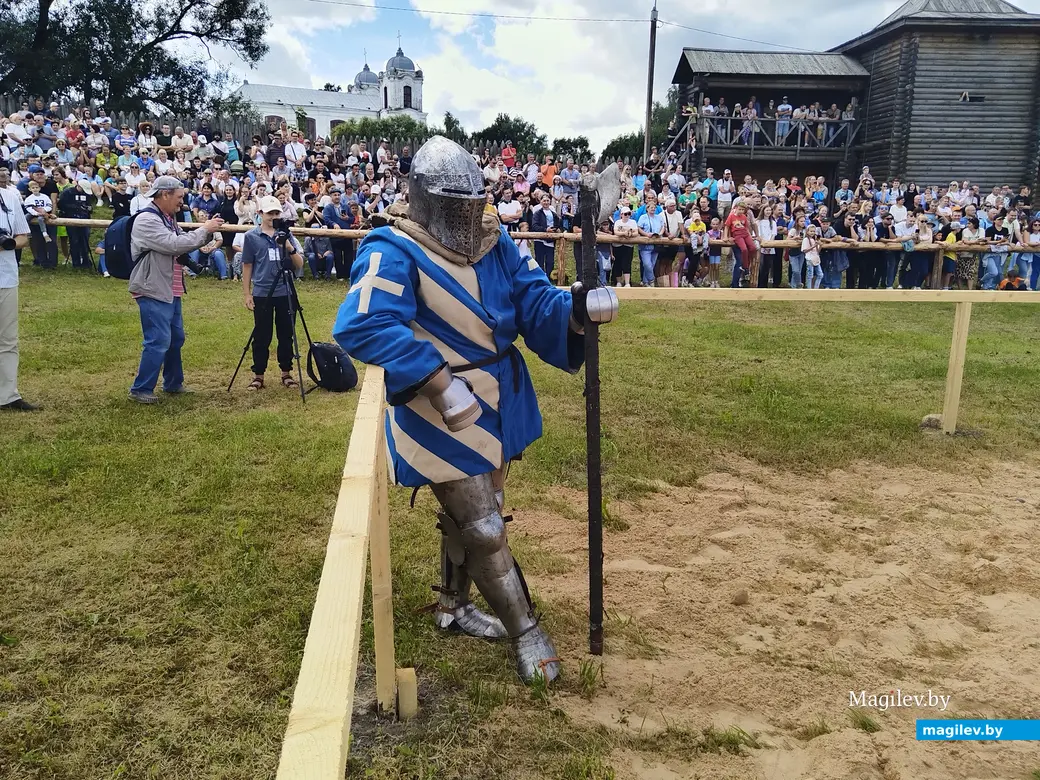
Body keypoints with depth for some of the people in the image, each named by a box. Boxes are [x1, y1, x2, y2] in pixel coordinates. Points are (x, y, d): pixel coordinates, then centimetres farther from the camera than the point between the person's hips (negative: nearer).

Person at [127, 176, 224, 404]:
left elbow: (183, 244, 19)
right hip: (153, 292, -10)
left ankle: (173, 384, 30)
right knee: (158, 341, -11)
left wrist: (208, 232, 5)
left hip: (170, 291, 10)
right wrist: (204, 229, -16)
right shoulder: (147, 220, -17)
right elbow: (174, 245, -25)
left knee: (176, 338, 17)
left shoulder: (168, 219, 14)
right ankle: (140, 389, -1)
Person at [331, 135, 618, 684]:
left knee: (470, 517, 23)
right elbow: (361, 325, -34)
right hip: (441, 416, -7)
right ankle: (526, 633, 22)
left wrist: (577, 308, -26)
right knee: (484, 531, 0)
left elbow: (534, 302, -3)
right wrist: (440, 381, -37)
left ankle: (454, 607, 46)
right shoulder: (394, 252, -19)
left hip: (498, 407, 7)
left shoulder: (494, 242, 2)